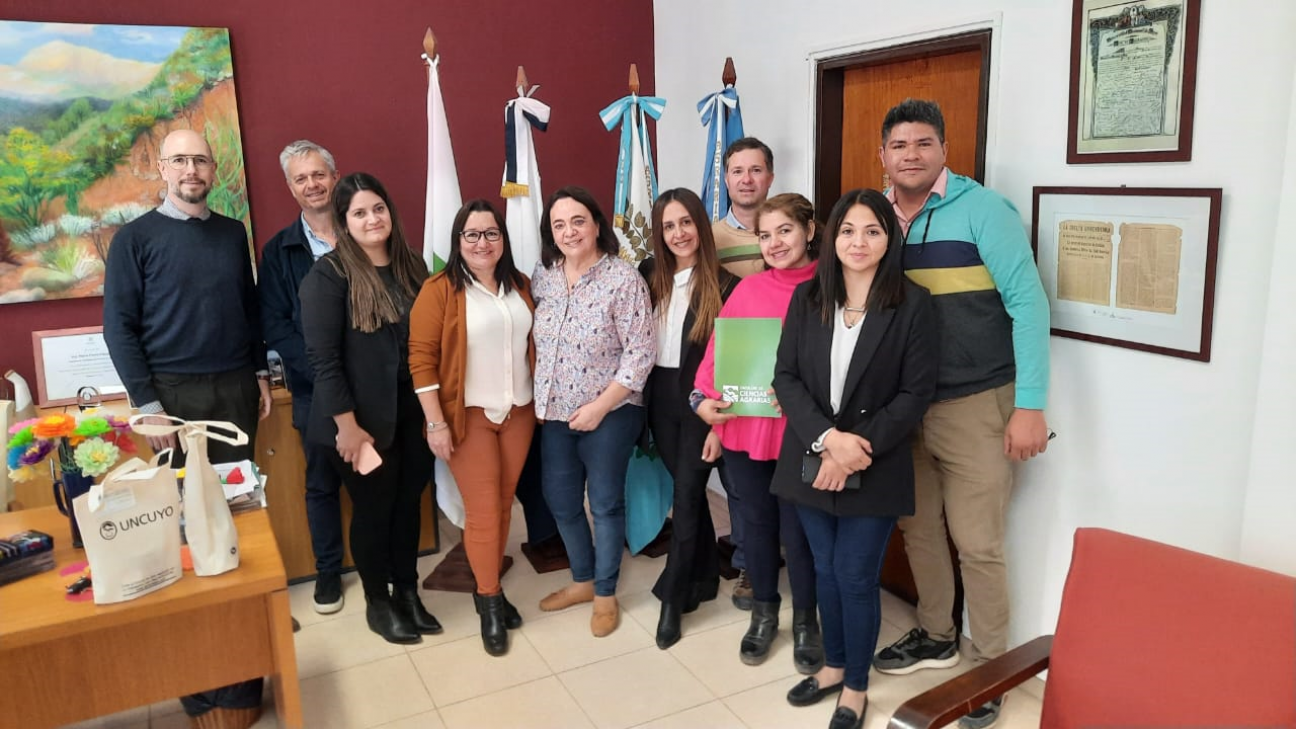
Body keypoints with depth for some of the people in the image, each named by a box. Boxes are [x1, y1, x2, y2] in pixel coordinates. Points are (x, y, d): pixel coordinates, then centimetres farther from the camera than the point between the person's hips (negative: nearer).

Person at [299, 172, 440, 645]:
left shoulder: (412, 267, 5)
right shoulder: (329, 274, -12)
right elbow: (322, 357, -15)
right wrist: (346, 424, -17)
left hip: (413, 412, 5)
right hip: (364, 418, -5)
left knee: (408, 502, 16)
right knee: (373, 509, 10)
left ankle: (408, 592, 34)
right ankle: (378, 603, 29)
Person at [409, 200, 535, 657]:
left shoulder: (521, 286, 7)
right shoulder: (440, 289, -9)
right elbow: (421, 358, -11)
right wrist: (436, 423, -15)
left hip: (519, 411, 5)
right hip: (469, 415, -4)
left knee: (504, 504, 11)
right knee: (483, 510, 0)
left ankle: (489, 589, 27)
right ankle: (489, 601, 17)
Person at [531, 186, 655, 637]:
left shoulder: (623, 279, -15)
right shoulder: (542, 277, 2)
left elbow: (641, 353, -17)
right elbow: (534, 343, 12)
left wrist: (599, 407, -18)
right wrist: (538, 400, 5)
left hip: (608, 414, -5)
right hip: (554, 414, 6)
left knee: (606, 503, 9)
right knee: (560, 501, 16)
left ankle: (605, 594, 28)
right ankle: (582, 580, 38)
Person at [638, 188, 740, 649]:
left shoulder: (724, 285, -10)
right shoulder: (649, 275, 3)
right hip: (660, 399, 5)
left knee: (686, 496, -1)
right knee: (686, 490, 14)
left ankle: (673, 598, 12)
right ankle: (705, 577, 31)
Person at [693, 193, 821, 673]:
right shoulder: (747, 290, 4)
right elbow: (718, 350, 4)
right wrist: (703, 398, -9)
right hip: (743, 429, 3)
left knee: (798, 532, 7)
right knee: (756, 524, 16)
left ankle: (805, 622, 30)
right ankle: (764, 613, 36)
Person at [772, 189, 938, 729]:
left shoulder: (912, 303, -8)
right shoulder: (806, 297, 2)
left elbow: (917, 392, -10)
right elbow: (786, 377, -2)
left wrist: (857, 447, -17)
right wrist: (827, 438, -16)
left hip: (875, 467, -3)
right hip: (811, 458, 3)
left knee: (856, 577, 5)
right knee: (826, 570, 16)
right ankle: (834, 665, 39)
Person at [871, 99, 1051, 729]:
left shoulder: (983, 209, -9)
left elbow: (1028, 304, -11)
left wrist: (1030, 406, -14)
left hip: (974, 405, -5)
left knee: (976, 545, 2)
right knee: (917, 528, 17)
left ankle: (991, 666, 23)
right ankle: (935, 636, 38)